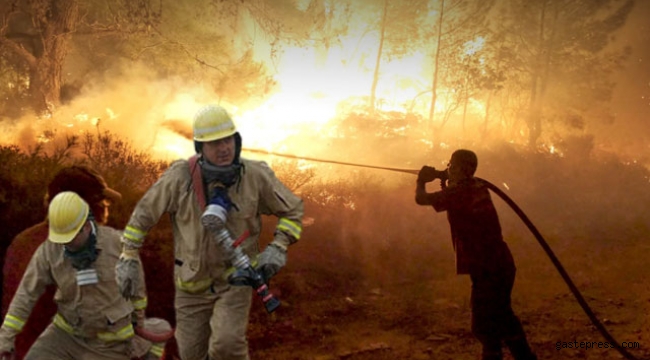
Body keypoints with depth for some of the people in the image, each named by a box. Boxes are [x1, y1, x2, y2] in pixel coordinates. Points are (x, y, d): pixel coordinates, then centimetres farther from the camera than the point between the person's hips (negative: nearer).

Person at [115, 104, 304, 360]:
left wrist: (277, 249, -17)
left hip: (236, 279, -1)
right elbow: (144, 213, -5)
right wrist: (128, 260, -6)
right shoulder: (180, 176, -19)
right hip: (194, 282, 2)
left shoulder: (256, 175, -17)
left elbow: (293, 210, -3)